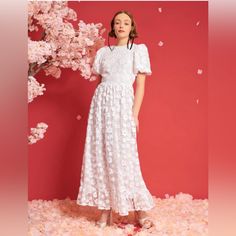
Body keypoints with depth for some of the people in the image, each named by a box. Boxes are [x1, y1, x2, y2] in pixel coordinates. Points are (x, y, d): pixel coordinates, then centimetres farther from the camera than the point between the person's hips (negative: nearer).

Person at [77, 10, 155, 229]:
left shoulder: (138, 49, 8)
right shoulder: (103, 51, 18)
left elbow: (140, 85, -1)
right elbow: (96, 75, 13)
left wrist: (134, 114, -8)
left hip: (123, 103, -4)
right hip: (101, 102, 4)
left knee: (124, 155, -8)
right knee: (100, 154, 0)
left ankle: (140, 210, 4)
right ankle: (105, 208, 8)